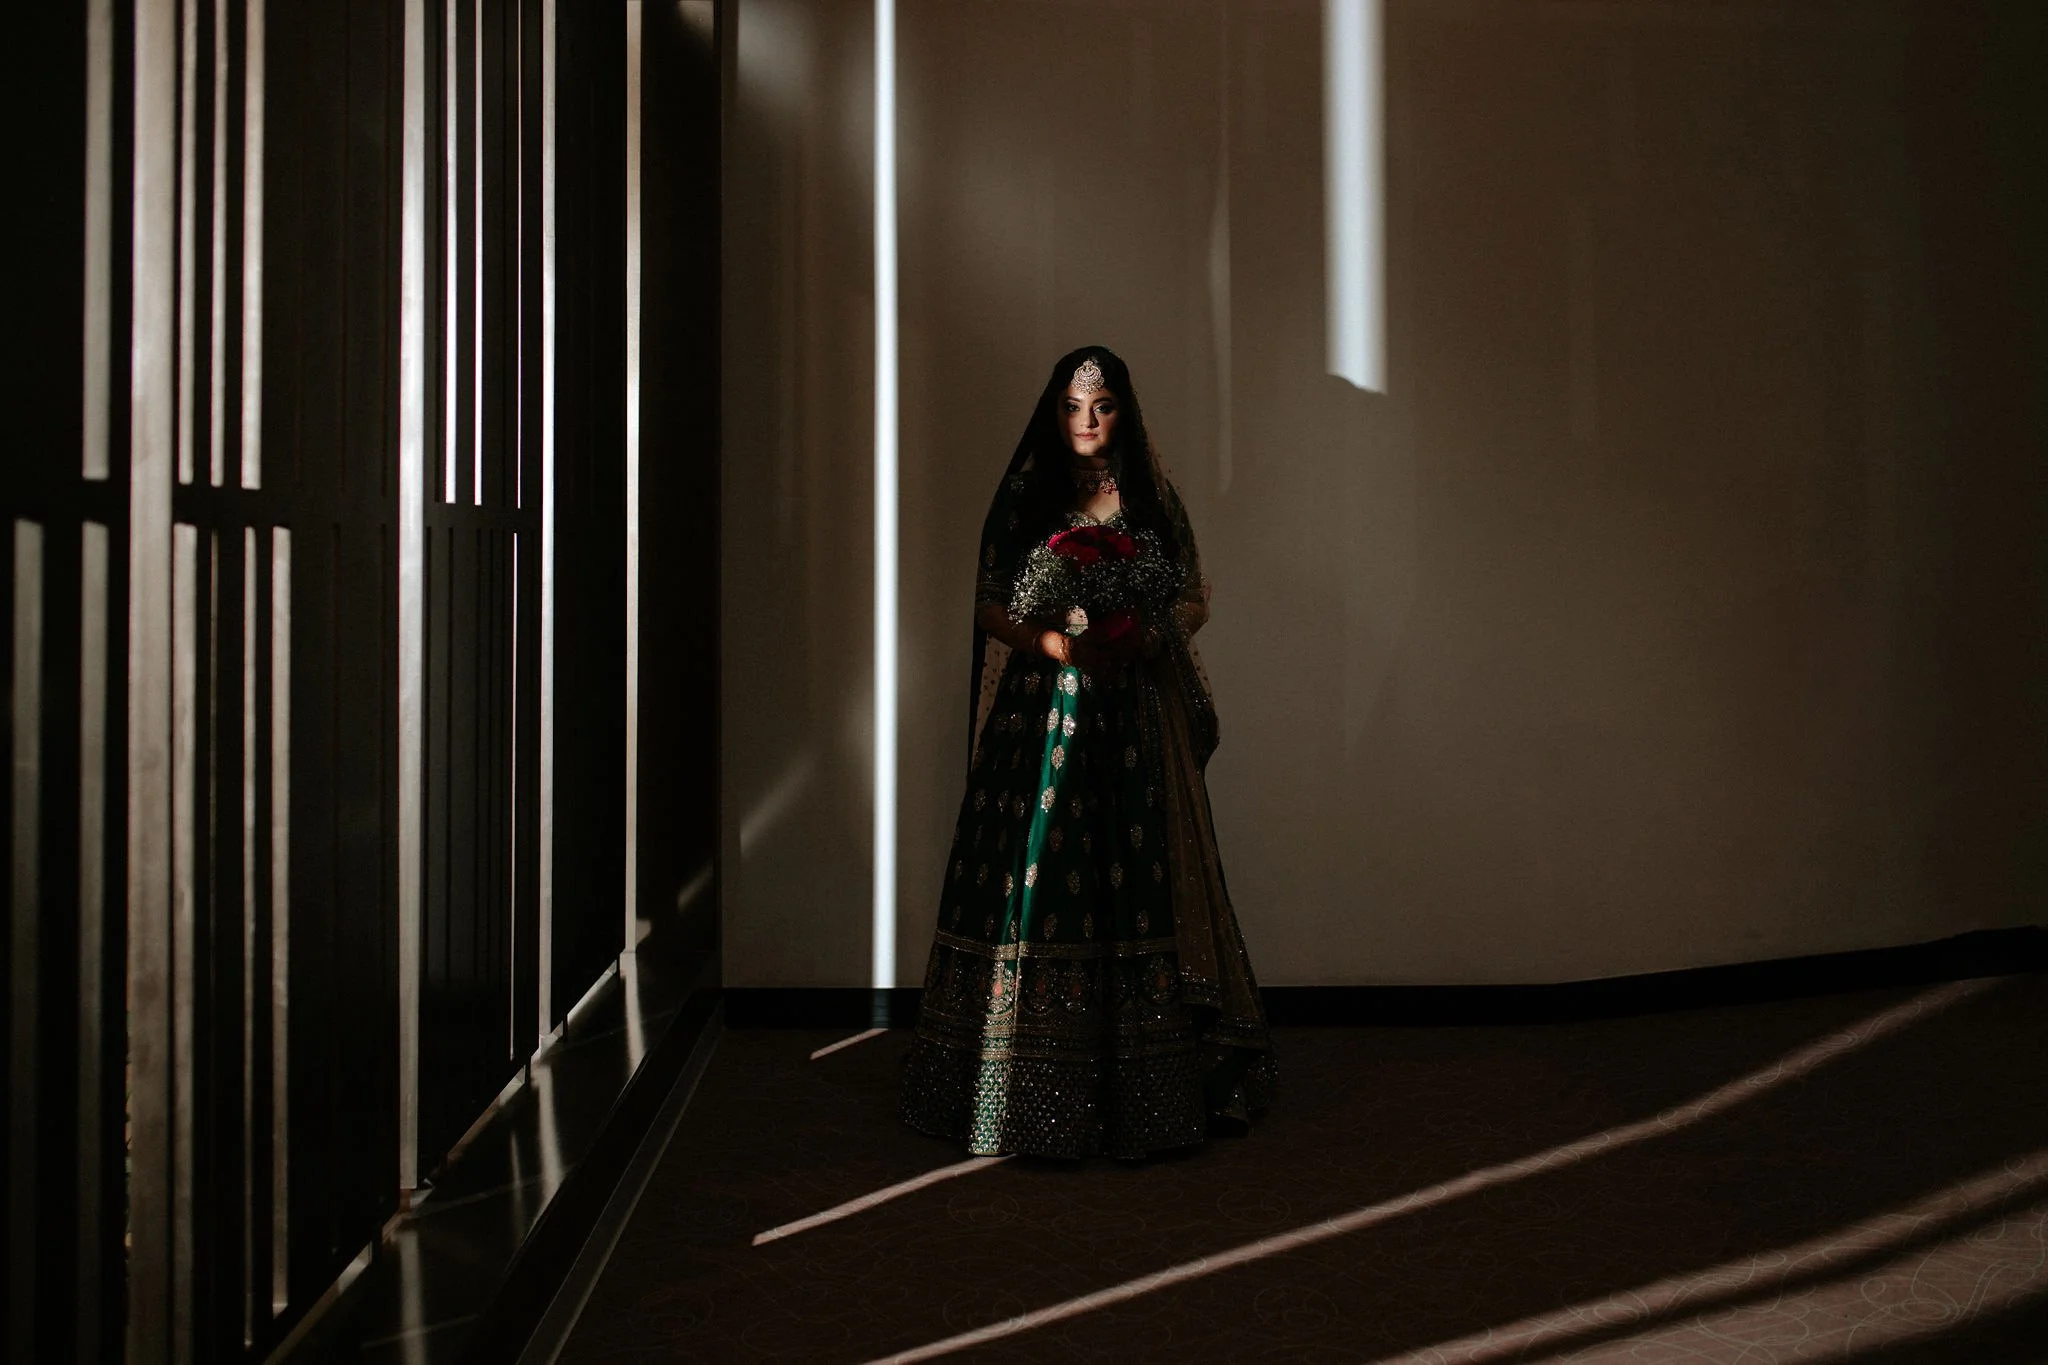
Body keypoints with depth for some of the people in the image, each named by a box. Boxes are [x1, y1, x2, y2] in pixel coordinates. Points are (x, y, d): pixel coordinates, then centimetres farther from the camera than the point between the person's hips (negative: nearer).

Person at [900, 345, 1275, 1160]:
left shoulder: (1152, 502, 8)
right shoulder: (1022, 501, 7)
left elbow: (1195, 602, 9)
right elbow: (991, 610, 6)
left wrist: (1142, 637, -11)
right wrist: (1055, 641, -12)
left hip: (1134, 719, 0)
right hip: (1040, 717, 0)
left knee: (1133, 874, -3)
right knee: (1034, 876, -4)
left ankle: (1143, 1087, 6)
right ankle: (1028, 1085, 5)